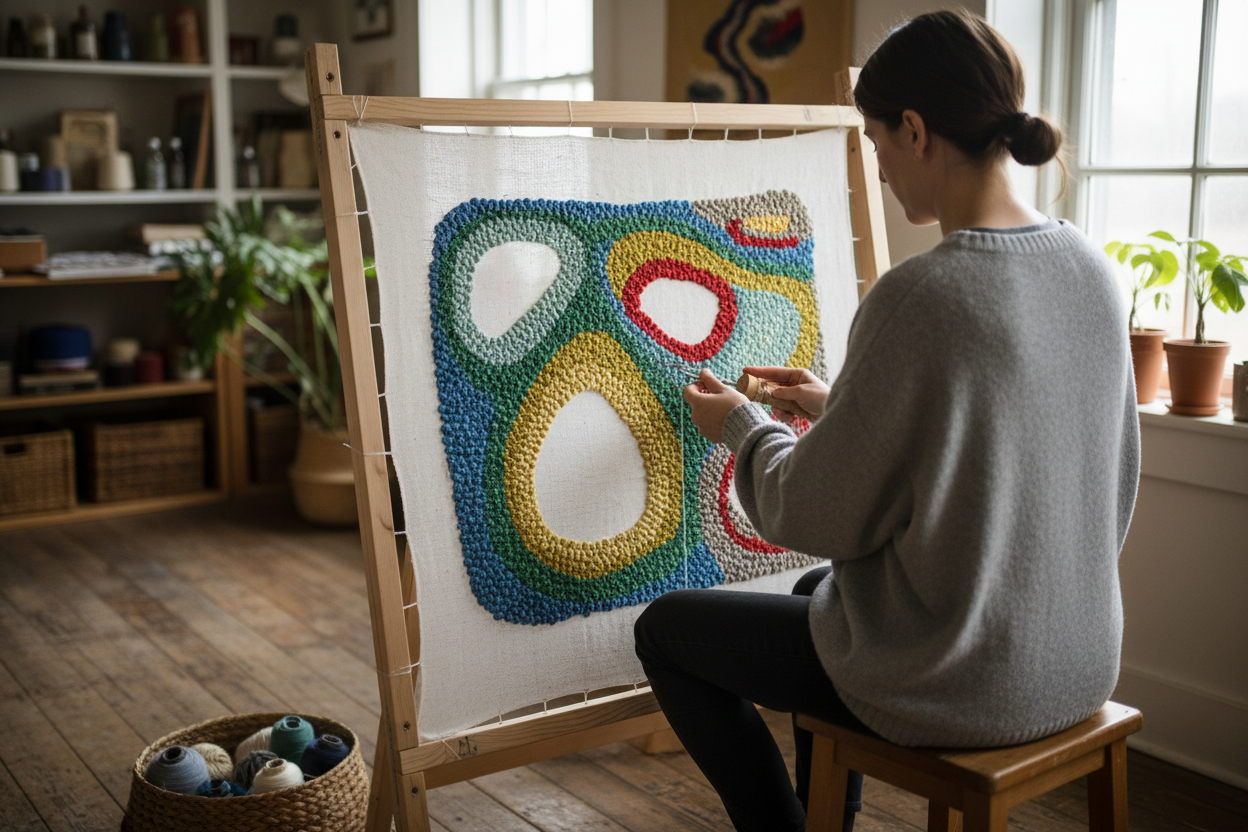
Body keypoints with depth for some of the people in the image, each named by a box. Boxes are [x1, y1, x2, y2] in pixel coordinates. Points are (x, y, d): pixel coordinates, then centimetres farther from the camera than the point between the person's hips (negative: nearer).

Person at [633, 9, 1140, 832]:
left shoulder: (917, 296, -26)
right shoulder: (1090, 268, -3)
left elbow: (813, 517, -17)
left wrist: (743, 424, 2)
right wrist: (839, 406, 12)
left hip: (955, 685, -8)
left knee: (666, 629, 11)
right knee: (820, 590, 33)